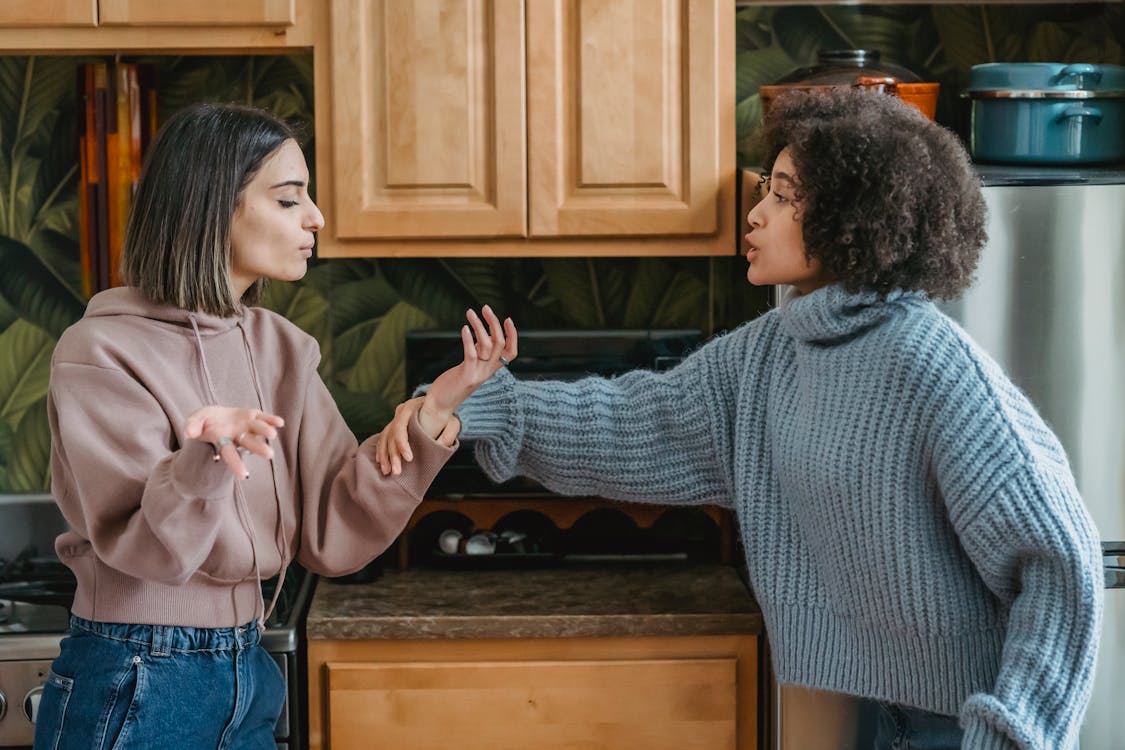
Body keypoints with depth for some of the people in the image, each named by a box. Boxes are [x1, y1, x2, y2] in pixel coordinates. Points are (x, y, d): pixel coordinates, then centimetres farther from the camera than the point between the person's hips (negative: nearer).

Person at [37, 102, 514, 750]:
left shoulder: (280, 348, 4)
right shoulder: (103, 354, -12)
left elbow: (330, 536, -3)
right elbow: (143, 548, -20)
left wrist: (435, 415, -12)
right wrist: (206, 463, -39)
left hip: (248, 675, 6)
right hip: (131, 692, -6)